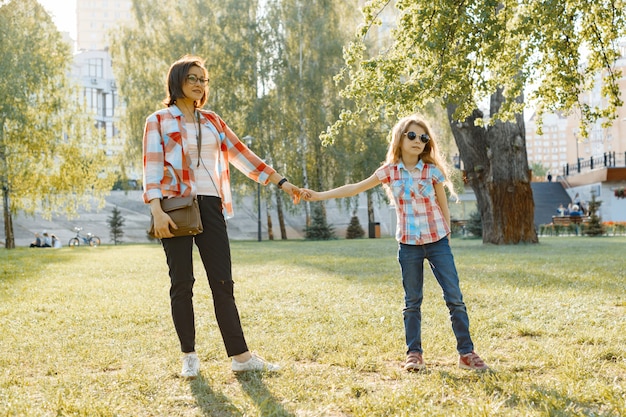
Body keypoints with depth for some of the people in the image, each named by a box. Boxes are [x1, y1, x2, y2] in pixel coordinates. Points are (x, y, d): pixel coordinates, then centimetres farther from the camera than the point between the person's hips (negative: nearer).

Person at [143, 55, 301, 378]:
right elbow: (152, 167, -5)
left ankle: (240, 356, 1)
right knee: (182, 282, 2)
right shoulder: (159, 121, 5)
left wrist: (281, 182, 16)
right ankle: (189, 356, 12)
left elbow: (242, 155, 18)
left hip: (210, 206, 3)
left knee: (222, 282, 0)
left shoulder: (211, 121, 17)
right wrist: (156, 210, -19)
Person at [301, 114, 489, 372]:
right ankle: (414, 353, 19)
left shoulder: (433, 171, -3)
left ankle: (466, 353, 6)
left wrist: (446, 238, 5)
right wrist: (318, 195, 1)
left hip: (437, 241, -1)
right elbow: (355, 188, 4)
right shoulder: (389, 172, 0)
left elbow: (443, 206, 5)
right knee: (412, 301, 9)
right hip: (408, 244, 1)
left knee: (454, 297, -2)